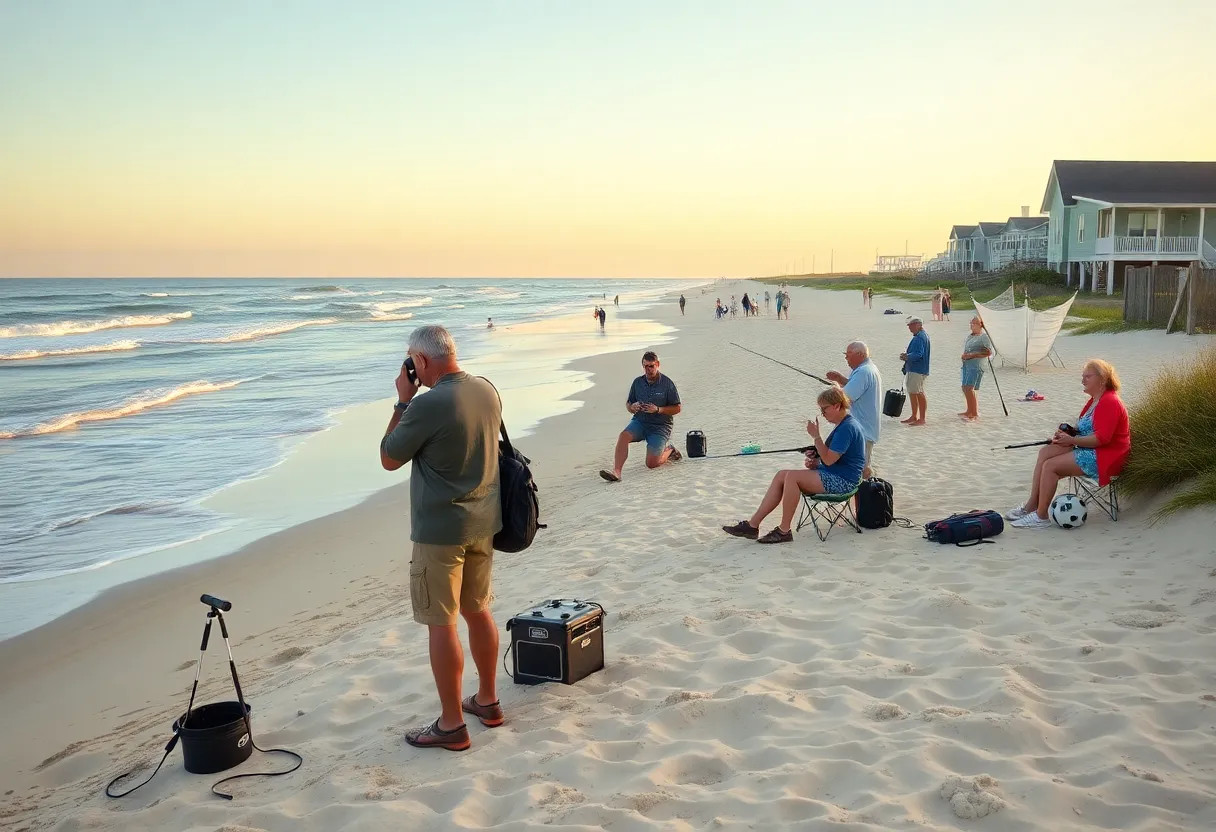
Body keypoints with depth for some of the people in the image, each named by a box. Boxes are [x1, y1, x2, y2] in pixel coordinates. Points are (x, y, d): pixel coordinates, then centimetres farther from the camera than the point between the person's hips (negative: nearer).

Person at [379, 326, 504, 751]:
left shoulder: (427, 405, -21)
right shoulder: (487, 391, 2)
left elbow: (389, 459, -8)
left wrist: (403, 400, -2)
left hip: (440, 531, -8)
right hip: (483, 523, 8)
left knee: (440, 623, 2)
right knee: (478, 610, 19)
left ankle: (451, 725, 10)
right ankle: (487, 701, 32)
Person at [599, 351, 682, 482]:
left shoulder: (667, 383, -6)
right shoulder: (637, 382, 4)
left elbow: (677, 408, -4)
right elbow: (628, 404, 13)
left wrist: (658, 410, -18)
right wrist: (632, 407, -12)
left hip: (660, 425, -3)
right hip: (640, 421, 3)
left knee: (651, 463, -11)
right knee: (624, 435, -29)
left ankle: (669, 450, 20)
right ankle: (616, 471, -35)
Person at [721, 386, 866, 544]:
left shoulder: (848, 427, -18)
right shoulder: (842, 425, 15)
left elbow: (829, 460, -21)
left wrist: (816, 436, -17)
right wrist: (815, 462, 3)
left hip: (842, 481, -10)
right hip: (832, 476, 10)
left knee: (792, 476, -25)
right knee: (781, 475, -4)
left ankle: (784, 531, -17)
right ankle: (752, 525, -9)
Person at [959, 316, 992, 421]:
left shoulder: (984, 337, -9)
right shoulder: (969, 336, 18)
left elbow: (988, 352, -16)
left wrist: (972, 355, -18)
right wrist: (964, 355, 7)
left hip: (976, 366, -9)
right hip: (966, 365, 9)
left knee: (969, 389, -15)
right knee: (965, 388, 13)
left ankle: (975, 414, -10)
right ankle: (969, 411, 26)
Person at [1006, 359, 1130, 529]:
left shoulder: (1109, 402, -17)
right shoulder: (1095, 400, 16)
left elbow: (1101, 438, -25)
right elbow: (1085, 429, 22)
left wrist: (1072, 440, -20)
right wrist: (1067, 433, 2)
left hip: (1104, 458, -11)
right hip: (1089, 450, 11)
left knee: (1050, 465, -19)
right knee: (1046, 452, -4)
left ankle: (1041, 516, -12)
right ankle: (1031, 505, -7)